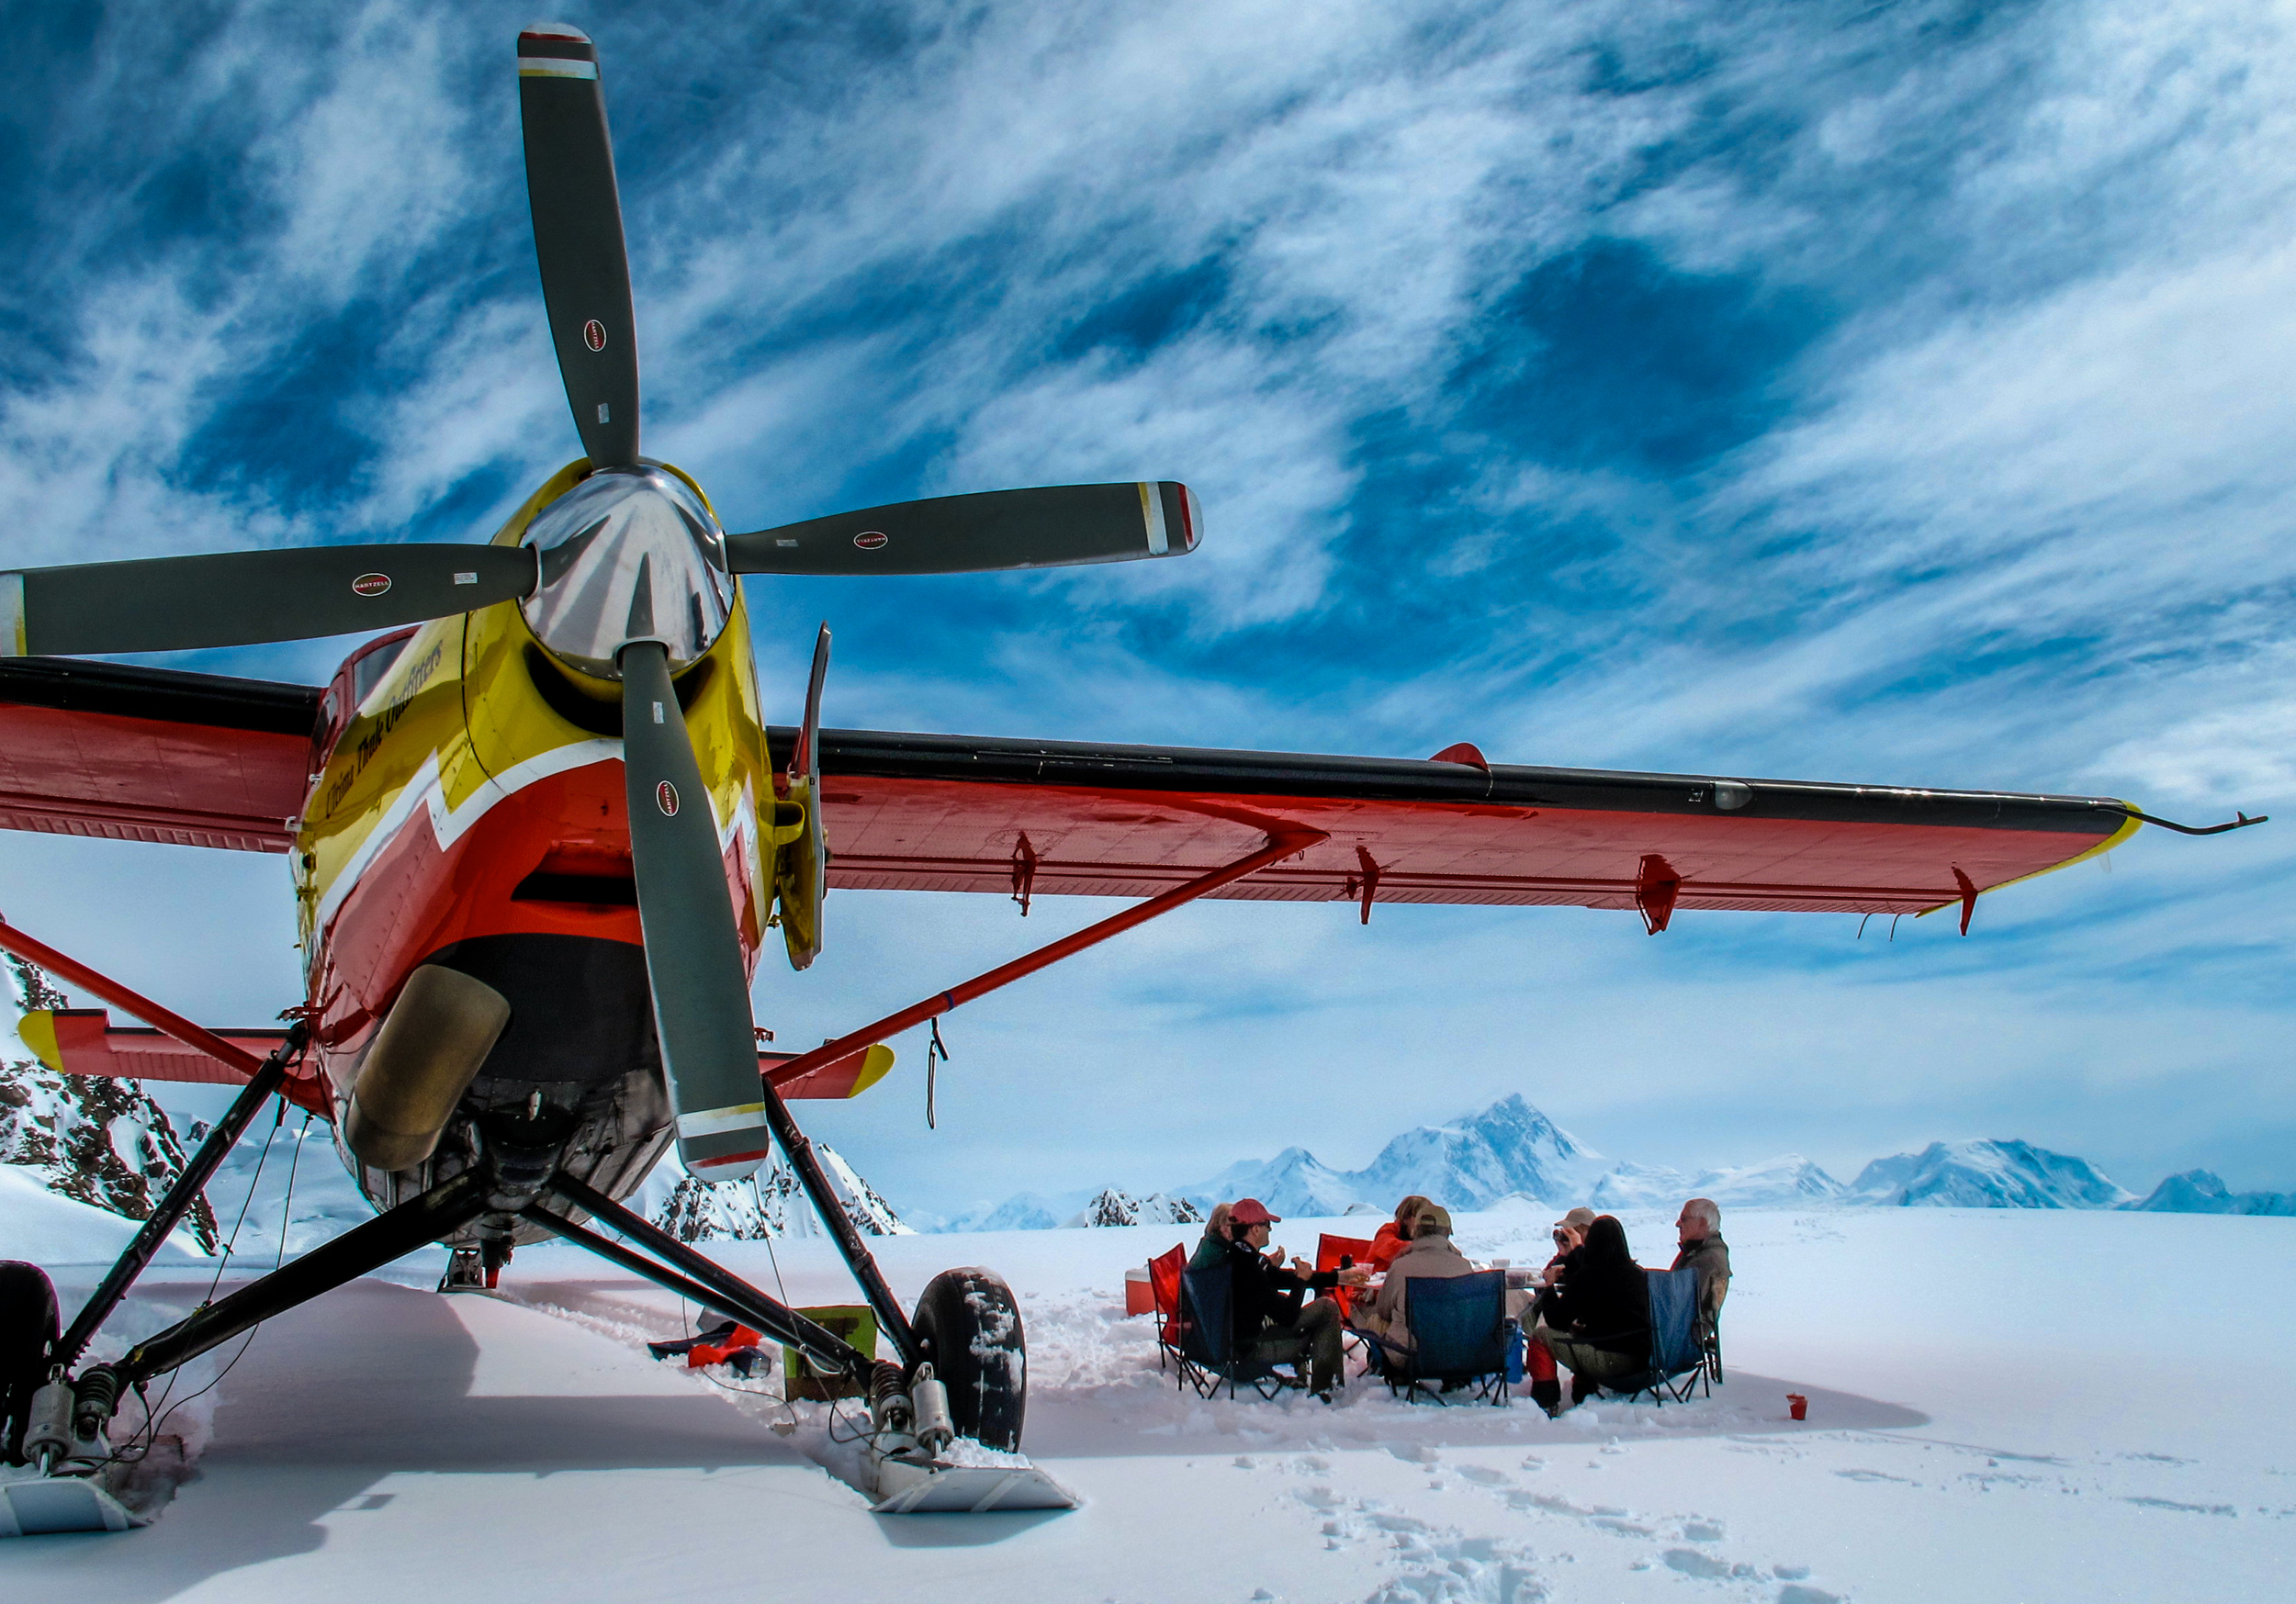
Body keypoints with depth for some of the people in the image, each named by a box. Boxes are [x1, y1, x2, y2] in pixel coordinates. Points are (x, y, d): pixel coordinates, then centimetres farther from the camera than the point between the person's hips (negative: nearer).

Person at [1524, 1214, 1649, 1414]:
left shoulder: (1587, 1275, -11)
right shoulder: (1638, 1273, 4)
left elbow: (1556, 1320, -3)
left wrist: (1548, 1290, 17)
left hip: (1607, 1360, -7)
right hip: (1640, 1359, 7)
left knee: (1540, 1335, 5)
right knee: (1578, 1332, 33)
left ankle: (1547, 1404, 7)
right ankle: (1582, 1394, 43)